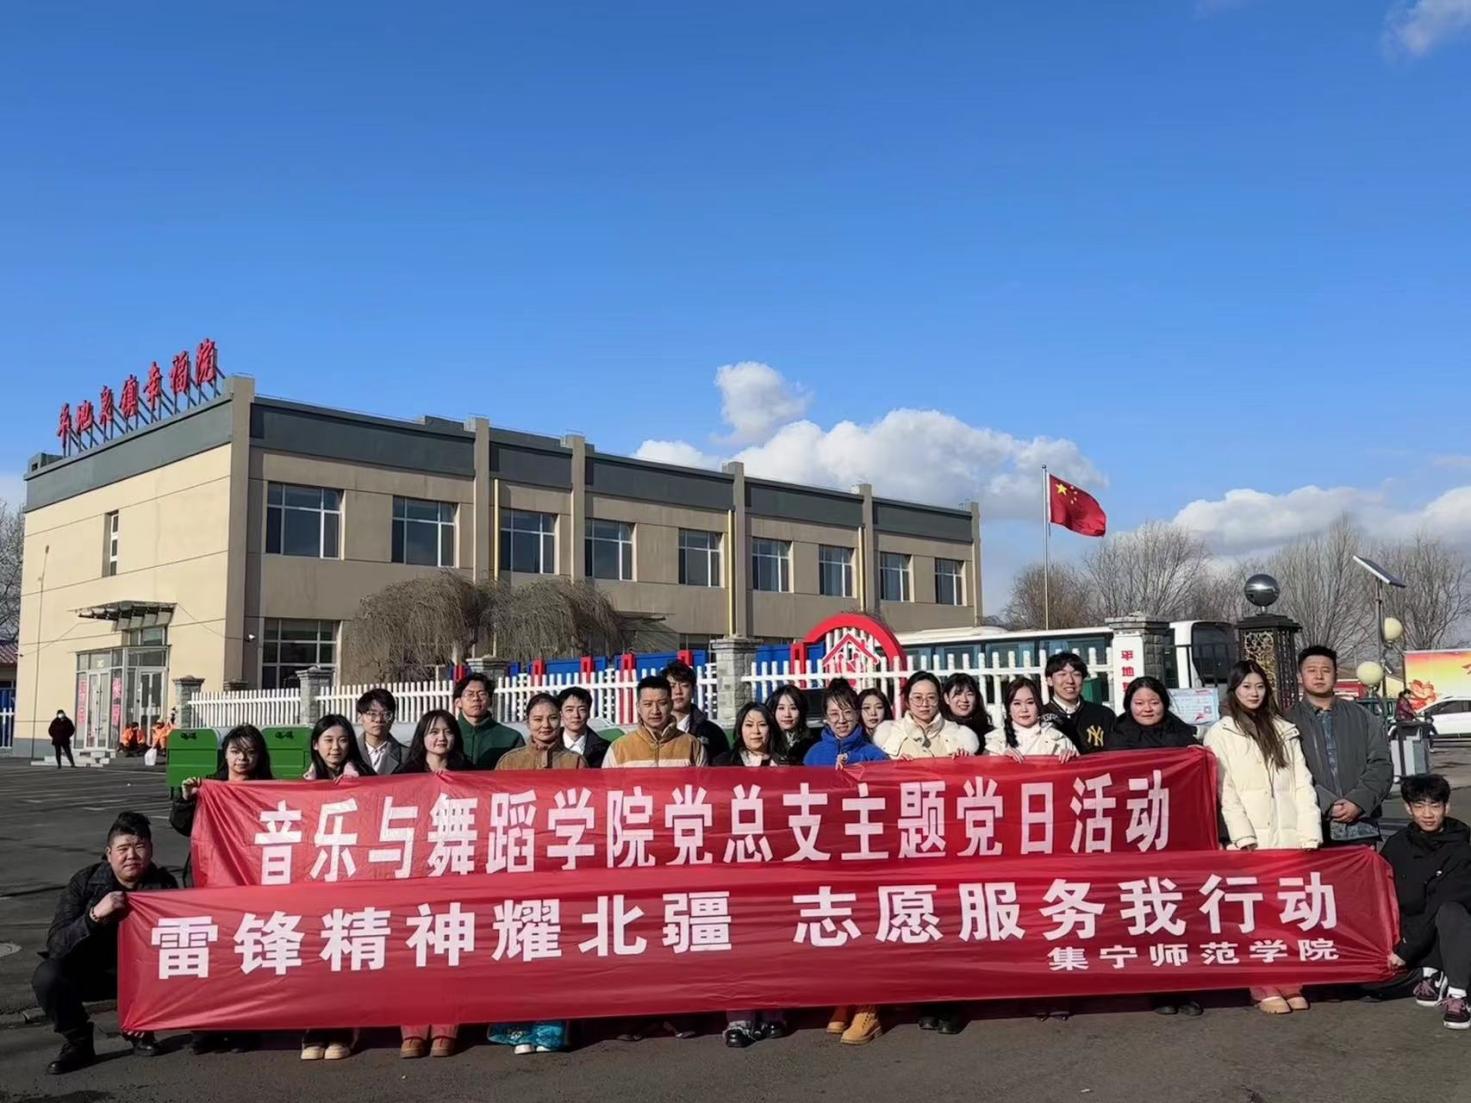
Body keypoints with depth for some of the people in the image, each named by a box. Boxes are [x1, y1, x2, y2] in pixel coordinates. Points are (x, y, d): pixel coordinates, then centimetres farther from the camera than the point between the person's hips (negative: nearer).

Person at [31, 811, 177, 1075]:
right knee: (47, 976, -29)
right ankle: (77, 1043, -4)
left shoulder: (163, 885, -13)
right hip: (90, 971, 0)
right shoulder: (84, 882, -13)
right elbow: (55, 945, -21)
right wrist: (94, 916, -39)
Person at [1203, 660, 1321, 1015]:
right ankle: (1266, 989, 2)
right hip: (1252, 840, -3)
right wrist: (1244, 837, -13)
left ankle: (1291, 985, 10)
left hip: (1289, 836, 3)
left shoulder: (1284, 730, 16)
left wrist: (1310, 833, -1)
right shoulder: (1219, 733, 5)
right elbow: (1225, 791, -3)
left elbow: (1302, 783, 10)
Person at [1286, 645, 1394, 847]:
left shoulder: (1362, 717, 14)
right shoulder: (1289, 723, 4)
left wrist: (1358, 802, -6)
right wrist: (1328, 805, -14)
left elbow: (1381, 766, 8)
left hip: (1360, 828, 3)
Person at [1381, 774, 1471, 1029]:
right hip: (1412, 931, 4)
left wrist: (1405, 950, -24)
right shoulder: (1396, 847, 1)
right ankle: (1431, 973, 3)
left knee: (1449, 911, -35)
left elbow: (1437, 906, -20)